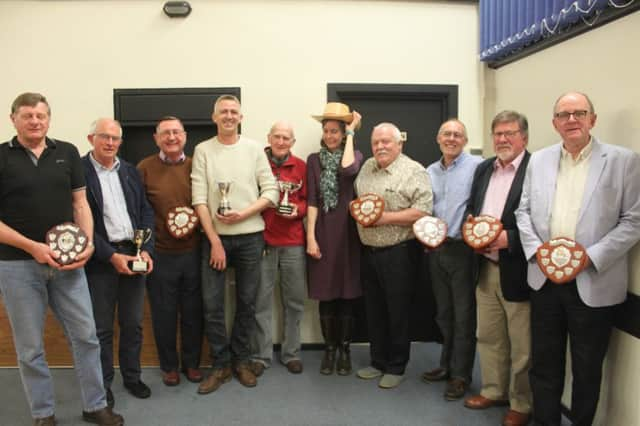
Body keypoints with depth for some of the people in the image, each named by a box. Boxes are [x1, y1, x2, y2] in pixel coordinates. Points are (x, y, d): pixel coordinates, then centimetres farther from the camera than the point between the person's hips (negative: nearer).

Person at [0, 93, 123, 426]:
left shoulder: (67, 152, 5)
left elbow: (79, 202, 6)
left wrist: (88, 242, -9)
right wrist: (32, 247, -16)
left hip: (67, 261, 3)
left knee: (86, 335, 8)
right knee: (30, 346, 9)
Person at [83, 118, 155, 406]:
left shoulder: (130, 171, 9)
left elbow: (145, 212, 9)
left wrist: (146, 250, -4)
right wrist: (111, 256, -14)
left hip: (134, 253, 4)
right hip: (100, 258, -4)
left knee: (133, 324, 13)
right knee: (102, 327, 8)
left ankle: (132, 376, 29)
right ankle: (102, 384, 24)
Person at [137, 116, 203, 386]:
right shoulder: (145, 168, -3)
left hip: (192, 250, 2)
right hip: (159, 253, -2)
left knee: (193, 312, 12)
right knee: (164, 313, 10)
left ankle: (192, 363, 30)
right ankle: (169, 365, 29)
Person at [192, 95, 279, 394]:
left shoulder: (254, 149, 4)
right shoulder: (203, 150, 2)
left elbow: (271, 192, 0)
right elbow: (199, 198, -3)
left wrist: (243, 213, -14)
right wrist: (214, 240, -9)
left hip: (250, 236, 1)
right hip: (215, 236, 0)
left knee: (247, 302, 8)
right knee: (212, 304, 0)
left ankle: (240, 361, 25)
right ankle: (220, 365, 16)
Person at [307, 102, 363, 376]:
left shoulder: (356, 155, 4)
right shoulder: (314, 160, 7)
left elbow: (348, 170, -21)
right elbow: (312, 200, 0)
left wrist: (351, 133, -10)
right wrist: (310, 237, -7)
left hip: (347, 231, -1)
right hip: (323, 232, 1)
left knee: (346, 293, 5)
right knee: (325, 294, 5)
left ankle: (345, 350, 18)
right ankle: (329, 349, 19)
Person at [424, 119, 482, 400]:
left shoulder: (476, 166, -7)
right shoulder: (430, 172, 13)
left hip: (464, 248, -6)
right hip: (436, 249, 6)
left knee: (463, 315, 4)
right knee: (443, 313, 17)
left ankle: (461, 375, 17)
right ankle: (447, 365, 33)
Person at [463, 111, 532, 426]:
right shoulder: (483, 169, 11)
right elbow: (471, 207, 18)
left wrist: (509, 239, -24)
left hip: (517, 271, -6)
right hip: (485, 268, 7)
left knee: (521, 345, 9)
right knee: (488, 337, 19)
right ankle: (493, 390, 36)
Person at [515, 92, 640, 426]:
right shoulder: (539, 160, 8)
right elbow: (523, 211, 9)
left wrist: (591, 257, -16)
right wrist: (536, 249, -7)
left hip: (592, 283, -3)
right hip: (544, 277, 3)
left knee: (587, 369, 12)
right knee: (544, 362, 14)